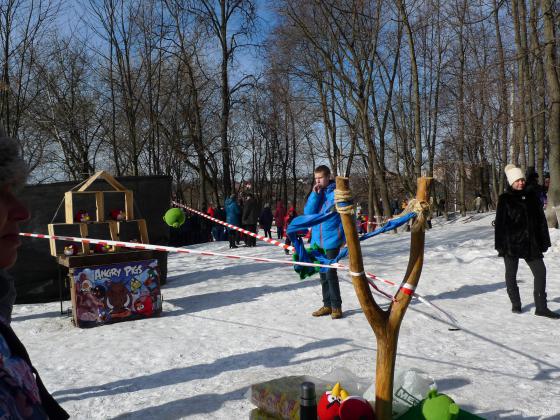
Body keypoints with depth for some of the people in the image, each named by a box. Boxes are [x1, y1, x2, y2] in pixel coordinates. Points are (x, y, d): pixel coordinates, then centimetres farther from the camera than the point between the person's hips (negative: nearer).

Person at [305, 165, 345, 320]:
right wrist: (315, 194, -10)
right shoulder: (315, 193, 10)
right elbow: (308, 212, -1)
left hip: (332, 240, -6)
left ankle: (336, 306, 7)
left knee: (330, 273, -7)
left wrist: (343, 236, -11)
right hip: (317, 240, 6)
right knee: (323, 274, 12)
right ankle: (327, 305, 22)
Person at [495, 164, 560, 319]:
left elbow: (541, 219, 10)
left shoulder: (531, 196, 7)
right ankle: (516, 304, 23)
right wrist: (500, 245, -11)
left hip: (530, 242, 4)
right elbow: (500, 223, -7)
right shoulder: (505, 199, -5)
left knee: (540, 271, -1)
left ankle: (541, 307, 7)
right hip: (511, 243, -4)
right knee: (511, 274, 7)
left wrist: (544, 241, 7)